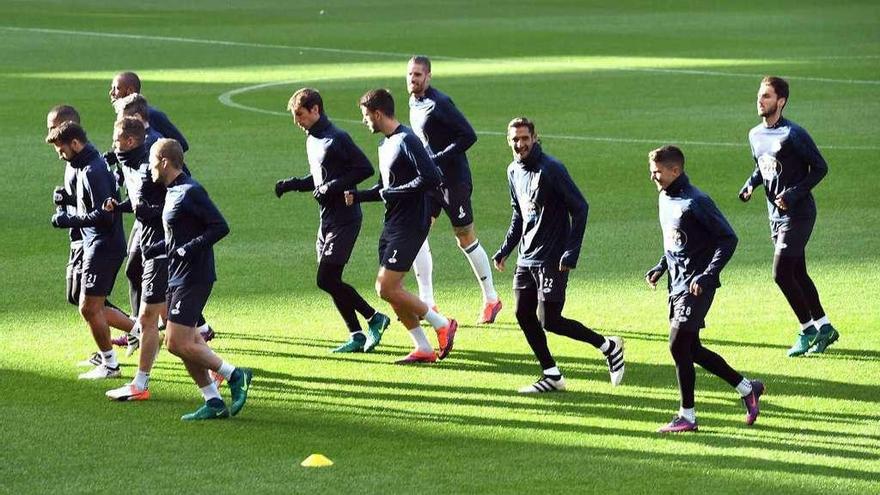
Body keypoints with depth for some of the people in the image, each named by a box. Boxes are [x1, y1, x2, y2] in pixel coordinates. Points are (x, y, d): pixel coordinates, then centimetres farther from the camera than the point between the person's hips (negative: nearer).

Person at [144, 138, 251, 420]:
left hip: (193, 278, -10)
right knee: (187, 343, 9)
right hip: (178, 277, 10)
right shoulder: (173, 192, 15)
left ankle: (235, 376, -2)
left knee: (177, 343, -12)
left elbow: (220, 226, -19)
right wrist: (156, 249, 12)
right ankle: (214, 403, 12)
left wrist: (190, 249, -24)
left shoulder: (190, 192, -15)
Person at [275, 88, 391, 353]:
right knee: (330, 281, 6)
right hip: (327, 219, 9)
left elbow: (365, 169, -17)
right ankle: (357, 336, 12)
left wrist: (333, 187, -20)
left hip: (344, 219, -9)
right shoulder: (312, 140, 14)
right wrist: (291, 184, 9)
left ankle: (374, 318, -1)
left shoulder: (336, 138, -14)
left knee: (326, 279, -13)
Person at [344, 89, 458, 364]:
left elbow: (431, 178, -25)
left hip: (410, 225, -10)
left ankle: (441, 324, 0)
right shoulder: (385, 144, 15)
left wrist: (393, 194, -18)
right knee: (391, 290, 7)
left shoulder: (407, 141, -16)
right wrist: (358, 196, 8)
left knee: (386, 288, -12)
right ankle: (423, 349, 13)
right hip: (392, 225, 10)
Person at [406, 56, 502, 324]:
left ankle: (491, 299, 17)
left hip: (453, 178, -8)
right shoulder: (414, 103, 9)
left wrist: (436, 160, -23)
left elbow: (468, 136, -23)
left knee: (465, 239, 1)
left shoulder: (439, 103, -18)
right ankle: (426, 302, 0)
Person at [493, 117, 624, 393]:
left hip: (552, 260, -8)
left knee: (549, 321, -10)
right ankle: (552, 376, 13)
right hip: (526, 259, 8)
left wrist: (571, 253, -19)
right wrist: (506, 250, 17)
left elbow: (580, 208, -15)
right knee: (524, 316, 4)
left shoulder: (550, 169, -15)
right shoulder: (514, 171, 10)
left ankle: (608, 346, 8)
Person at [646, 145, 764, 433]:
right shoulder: (665, 198, 10)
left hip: (696, 285, -9)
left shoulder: (695, 202, -17)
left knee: (678, 346, -12)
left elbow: (728, 238, -17)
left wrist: (707, 276, -23)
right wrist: (661, 268, 11)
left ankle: (687, 417, -3)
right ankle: (746, 389, 27)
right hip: (677, 284, 9)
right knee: (691, 349, 12)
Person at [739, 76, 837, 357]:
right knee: (797, 274, 12)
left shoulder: (793, 135, -17)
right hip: (776, 215, 8)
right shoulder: (755, 135, 7)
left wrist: (794, 194, -21)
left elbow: (820, 168, -13)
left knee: (781, 274, -11)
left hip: (798, 214, -8)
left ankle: (807, 329, 4)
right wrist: (750, 184, 2)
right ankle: (824, 328, 24)